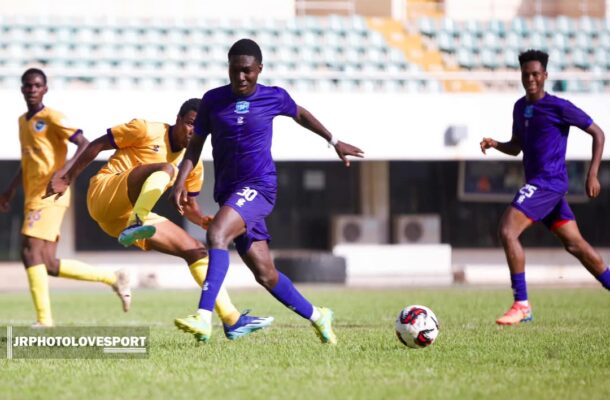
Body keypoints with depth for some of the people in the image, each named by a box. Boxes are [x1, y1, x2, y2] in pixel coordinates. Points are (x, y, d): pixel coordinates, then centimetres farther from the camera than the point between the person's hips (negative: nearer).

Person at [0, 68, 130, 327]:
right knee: (48, 265, 3)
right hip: (33, 198, 8)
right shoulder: (23, 121, 20)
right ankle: (113, 278, 17)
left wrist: (66, 171, -27)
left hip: (49, 195, -8)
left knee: (30, 251, -19)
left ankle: (44, 322, -18)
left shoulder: (52, 118, -5)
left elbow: (85, 145, -13)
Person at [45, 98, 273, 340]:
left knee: (195, 250, -3)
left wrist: (204, 221, -5)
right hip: (104, 196, -6)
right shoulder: (147, 131, -6)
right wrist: (67, 179, -2)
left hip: (128, 217, 6)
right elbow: (97, 145, -1)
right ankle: (135, 227, -49)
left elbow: (189, 205, 19)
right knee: (166, 169, -29)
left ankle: (232, 320, -2)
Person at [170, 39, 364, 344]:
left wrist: (335, 142, 31)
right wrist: (180, 181, -4)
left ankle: (204, 318, -39)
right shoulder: (213, 100, 4)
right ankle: (316, 316, 29)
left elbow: (300, 115, 21)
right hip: (228, 192, 4)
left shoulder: (274, 98, 0)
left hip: (259, 187, -4)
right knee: (265, 275, 6)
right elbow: (196, 144, 10)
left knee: (217, 234, -31)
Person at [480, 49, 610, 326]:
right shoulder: (520, 107, 14)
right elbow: (516, 147, 24)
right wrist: (495, 144, 2)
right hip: (537, 183, 8)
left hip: (548, 183, -8)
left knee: (507, 231, -18)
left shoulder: (559, 107, -10)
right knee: (575, 244, 11)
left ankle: (521, 305, -15)